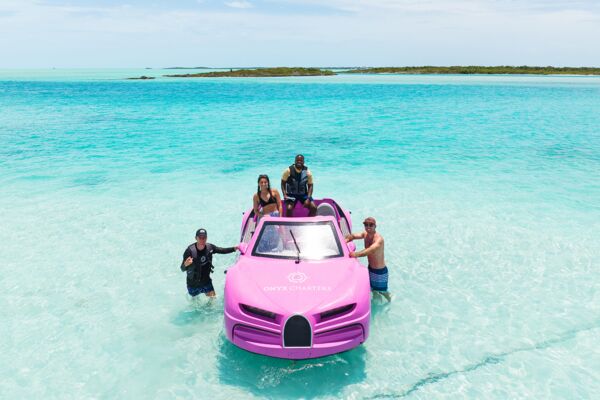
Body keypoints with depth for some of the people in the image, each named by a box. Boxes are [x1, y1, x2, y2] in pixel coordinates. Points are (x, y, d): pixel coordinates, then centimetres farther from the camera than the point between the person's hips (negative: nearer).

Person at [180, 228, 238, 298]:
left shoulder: (210, 247, -14)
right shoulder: (190, 250, -28)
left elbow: (222, 250, 3)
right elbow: (183, 269, -26)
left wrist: (234, 248, -6)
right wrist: (186, 264, -49)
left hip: (206, 281, 3)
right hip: (193, 283, -3)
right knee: (194, 298, 20)